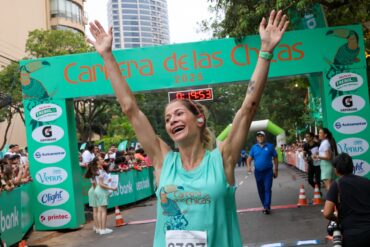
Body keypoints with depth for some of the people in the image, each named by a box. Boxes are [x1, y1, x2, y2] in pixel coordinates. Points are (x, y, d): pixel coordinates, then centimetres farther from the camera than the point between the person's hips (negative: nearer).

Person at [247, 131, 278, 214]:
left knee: (267, 189, -11)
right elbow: (249, 158, 3)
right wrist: (249, 166, -17)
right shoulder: (254, 147, 5)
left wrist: (276, 170, 3)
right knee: (260, 190, 10)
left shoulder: (270, 146, -1)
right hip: (258, 172, 3)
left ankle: (267, 207, -14)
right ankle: (265, 206, 23)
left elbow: (275, 158, 5)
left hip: (268, 171, -3)